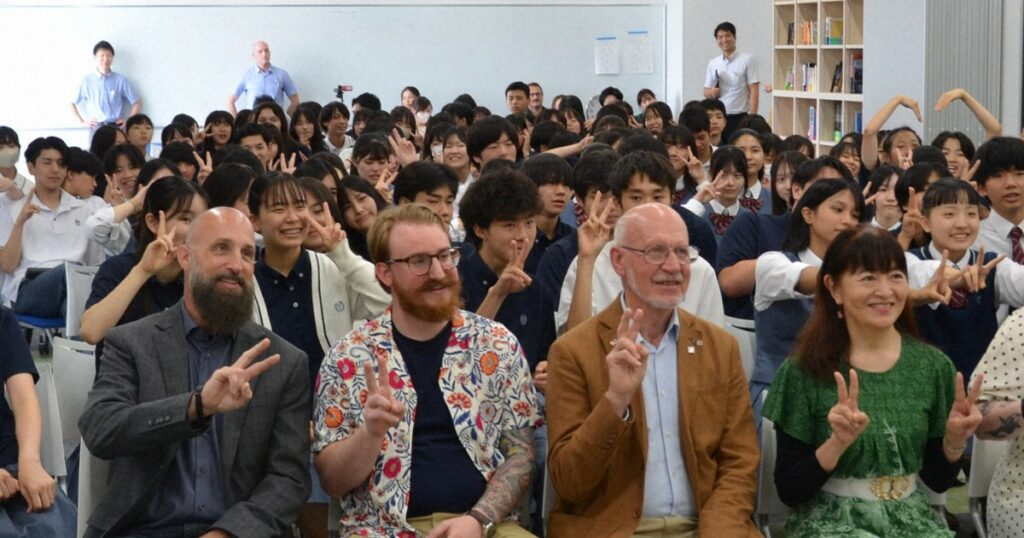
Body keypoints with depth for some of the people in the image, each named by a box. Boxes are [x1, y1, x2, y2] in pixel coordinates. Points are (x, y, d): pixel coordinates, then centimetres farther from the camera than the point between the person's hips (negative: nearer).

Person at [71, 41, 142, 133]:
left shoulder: (120, 80, 2)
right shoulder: (87, 80, 3)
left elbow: (137, 102, 10)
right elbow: (72, 103, 13)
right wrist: (82, 121, 5)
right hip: (96, 128, 0)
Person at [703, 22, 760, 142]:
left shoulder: (747, 60, -2)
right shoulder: (713, 63, 12)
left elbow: (754, 91, -5)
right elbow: (706, 92, 17)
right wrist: (712, 92, -7)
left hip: (740, 118, -4)